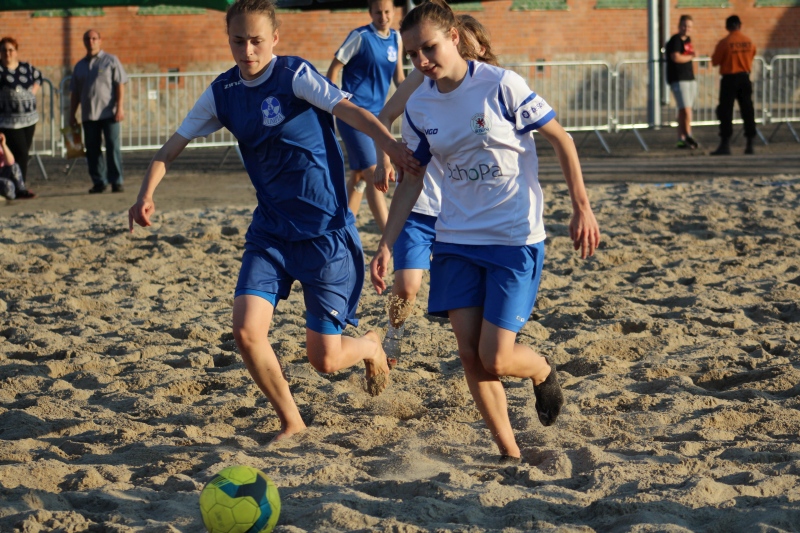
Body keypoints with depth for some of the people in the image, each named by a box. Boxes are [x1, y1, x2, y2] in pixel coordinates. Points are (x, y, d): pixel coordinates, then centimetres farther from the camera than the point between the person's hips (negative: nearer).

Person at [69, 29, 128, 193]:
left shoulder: (111, 61, 4)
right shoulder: (80, 66, 16)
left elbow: (120, 85, -2)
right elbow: (75, 93, 18)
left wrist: (120, 107, -12)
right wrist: (72, 114, 12)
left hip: (109, 113, -4)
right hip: (88, 115, 4)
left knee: (113, 147, -6)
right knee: (92, 149, 3)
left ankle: (116, 181, -3)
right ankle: (99, 182, 9)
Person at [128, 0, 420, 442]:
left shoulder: (295, 76, -13)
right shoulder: (223, 93, 3)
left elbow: (349, 111, -28)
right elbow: (174, 145, 7)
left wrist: (392, 146, -46)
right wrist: (147, 193, -11)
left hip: (325, 232, -5)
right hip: (270, 231, 5)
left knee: (324, 359, -4)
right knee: (246, 330, -13)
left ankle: (371, 347, 34)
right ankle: (291, 423, 10)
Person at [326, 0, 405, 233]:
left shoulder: (395, 39, 9)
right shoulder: (360, 37, -10)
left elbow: (399, 79, 17)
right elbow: (334, 69, -5)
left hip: (376, 115, 7)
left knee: (358, 176, 13)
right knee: (372, 174, -14)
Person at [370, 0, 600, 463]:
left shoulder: (500, 86, -14)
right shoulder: (419, 107, 1)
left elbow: (561, 139, -5)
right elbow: (412, 180, 12)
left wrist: (582, 207, -6)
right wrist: (387, 245, 5)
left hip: (516, 238, -5)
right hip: (456, 239, 5)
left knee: (495, 359, -10)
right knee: (469, 354, -1)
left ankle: (544, 371, 25)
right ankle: (511, 455, 13)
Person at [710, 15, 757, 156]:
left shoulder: (724, 43, -13)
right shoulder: (749, 42, 0)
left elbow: (715, 62, -7)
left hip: (729, 79, -4)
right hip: (745, 78, 4)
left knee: (725, 111, 0)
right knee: (747, 111, 9)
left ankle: (725, 145, -5)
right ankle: (750, 145, 8)